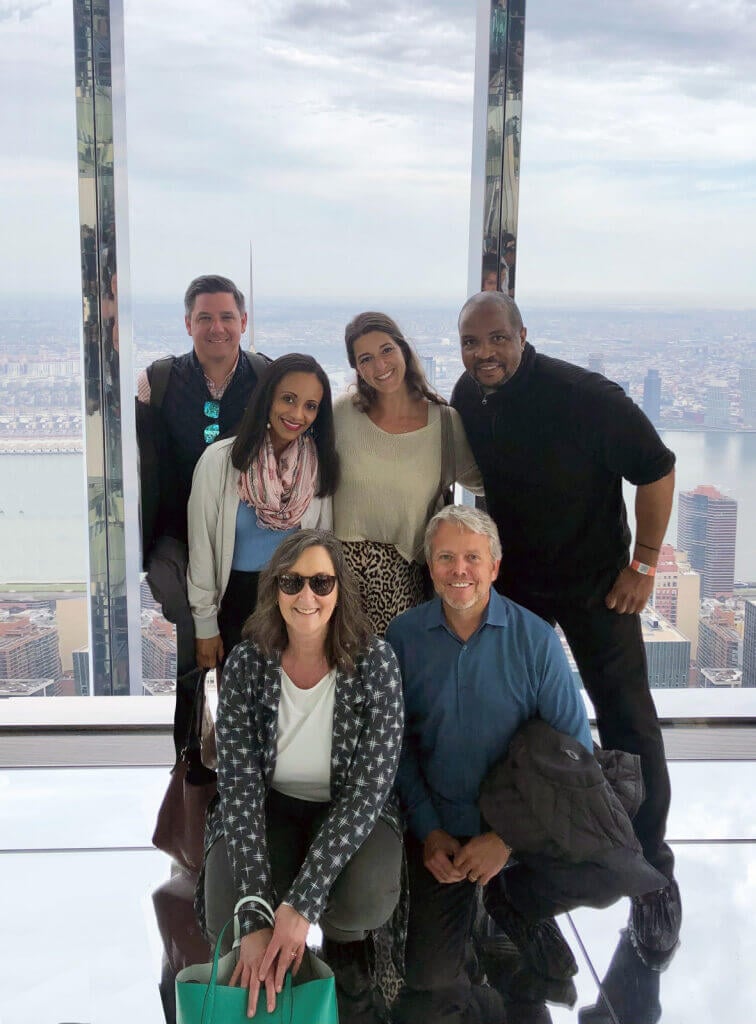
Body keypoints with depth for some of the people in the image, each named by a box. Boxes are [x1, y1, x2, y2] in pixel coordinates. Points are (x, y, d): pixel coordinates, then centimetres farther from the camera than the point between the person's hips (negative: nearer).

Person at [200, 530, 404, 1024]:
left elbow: (369, 787, -24)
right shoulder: (247, 664, -16)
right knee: (228, 918, -26)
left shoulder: (375, 661, -20)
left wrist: (302, 904, -34)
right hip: (268, 807, 1)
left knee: (366, 901, -32)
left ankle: (345, 947, 7)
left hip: (350, 812, -1)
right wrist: (258, 917, -32)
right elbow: (240, 787, -20)